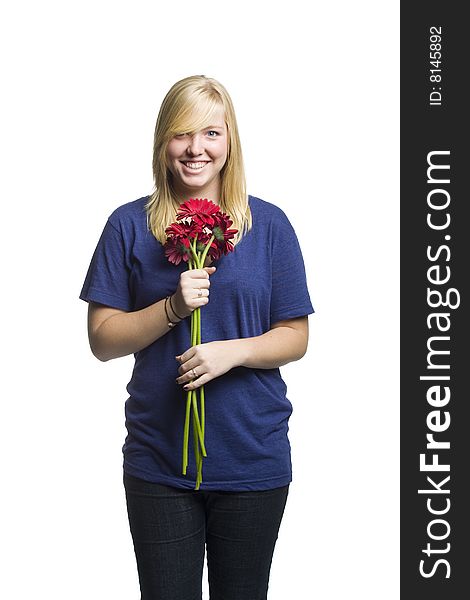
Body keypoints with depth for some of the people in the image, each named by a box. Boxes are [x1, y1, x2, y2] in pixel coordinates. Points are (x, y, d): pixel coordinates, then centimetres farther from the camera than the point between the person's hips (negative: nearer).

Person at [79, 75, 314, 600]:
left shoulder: (268, 225, 0)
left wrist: (234, 350, -17)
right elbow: (103, 339, -1)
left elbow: (295, 338, 2)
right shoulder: (130, 225, -1)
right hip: (157, 462, 0)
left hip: (253, 458, 1)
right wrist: (173, 308, -17)